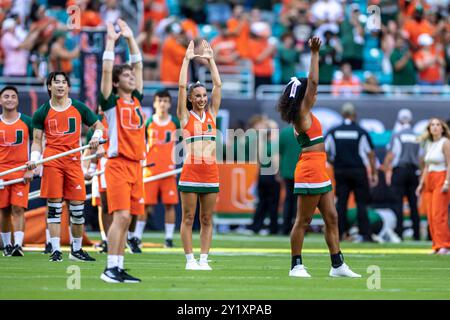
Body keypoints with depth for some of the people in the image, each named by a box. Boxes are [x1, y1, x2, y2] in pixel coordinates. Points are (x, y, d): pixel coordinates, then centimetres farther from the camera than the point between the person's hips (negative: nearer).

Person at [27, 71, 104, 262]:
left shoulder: (79, 108, 9)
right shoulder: (42, 112, 7)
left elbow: (98, 125, 17)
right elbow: (37, 140, 8)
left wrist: (96, 138, -3)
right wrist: (34, 159, -8)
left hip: (73, 161, 2)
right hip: (52, 162, -1)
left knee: (77, 206, 1)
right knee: (54, 206, -5)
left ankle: (76, 250, 15)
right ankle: (56, 250, -2)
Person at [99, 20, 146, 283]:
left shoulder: (136, 99, 15)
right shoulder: (112, 101, -1)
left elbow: (139, 65, 20)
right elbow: (106, 71, -10)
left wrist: (130, 38, 18)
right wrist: (111, 42, -7)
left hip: (136, 166, 6)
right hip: (118, 165, -6)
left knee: (126, 219, 5)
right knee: (121, 216, -14)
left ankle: (119, 269, 7)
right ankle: (110, 268, -13)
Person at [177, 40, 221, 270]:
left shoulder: (211, 114, 13)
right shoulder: (185, 117, 3)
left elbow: (218, 84, 10)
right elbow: (182, 86, -3)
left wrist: (210, 60, 11)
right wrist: (187, 60, 1)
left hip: (211, 172, 4)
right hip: (191, 171, -3)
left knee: (207, 220, 5)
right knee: (188, 218, -1)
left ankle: (203, 259, 8)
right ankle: (190, 260, 2)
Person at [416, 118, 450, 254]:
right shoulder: (429, 145, 17)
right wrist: (421, 183, 17)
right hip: (429, 180, 8)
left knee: (439, 214, -15)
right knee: (430, 216, 2)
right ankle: (437, 245, 6)